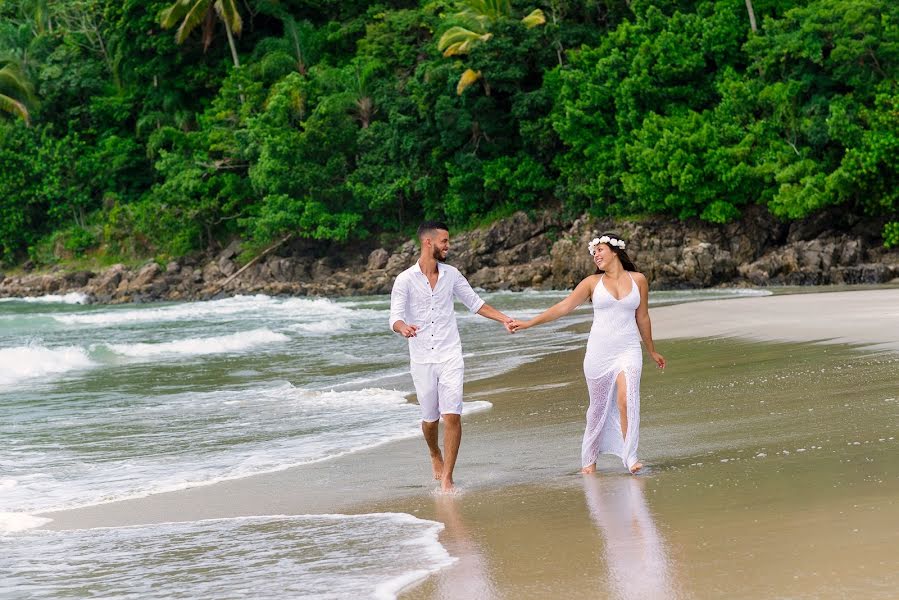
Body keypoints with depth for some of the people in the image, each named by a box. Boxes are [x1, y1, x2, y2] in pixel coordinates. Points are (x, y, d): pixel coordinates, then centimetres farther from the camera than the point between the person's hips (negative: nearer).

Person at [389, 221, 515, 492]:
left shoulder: (451, 274, 5)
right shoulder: (405, 280, -5)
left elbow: (474, 302, 17)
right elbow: (395, 317, -12)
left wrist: (504, 319, 7)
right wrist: (404, 328, -35)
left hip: (450, 357, 1)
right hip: (421, 360, -1)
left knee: (452, 416, -12)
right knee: (430, 418, 9)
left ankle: (446, 478, -7)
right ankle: (435, 455, 42)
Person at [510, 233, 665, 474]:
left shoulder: (638, 280, 7)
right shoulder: (593, 282, 5)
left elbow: (642, 317, 17)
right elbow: (563, 307, 3)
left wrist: (651, 350, 25)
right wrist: (529, 323, -4)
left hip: (628, 351, -1)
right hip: (598, 352, 1)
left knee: (627, 400, -21)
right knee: (598, 407, 6)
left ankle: (630, 456, -19)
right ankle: (589, 459, 19)